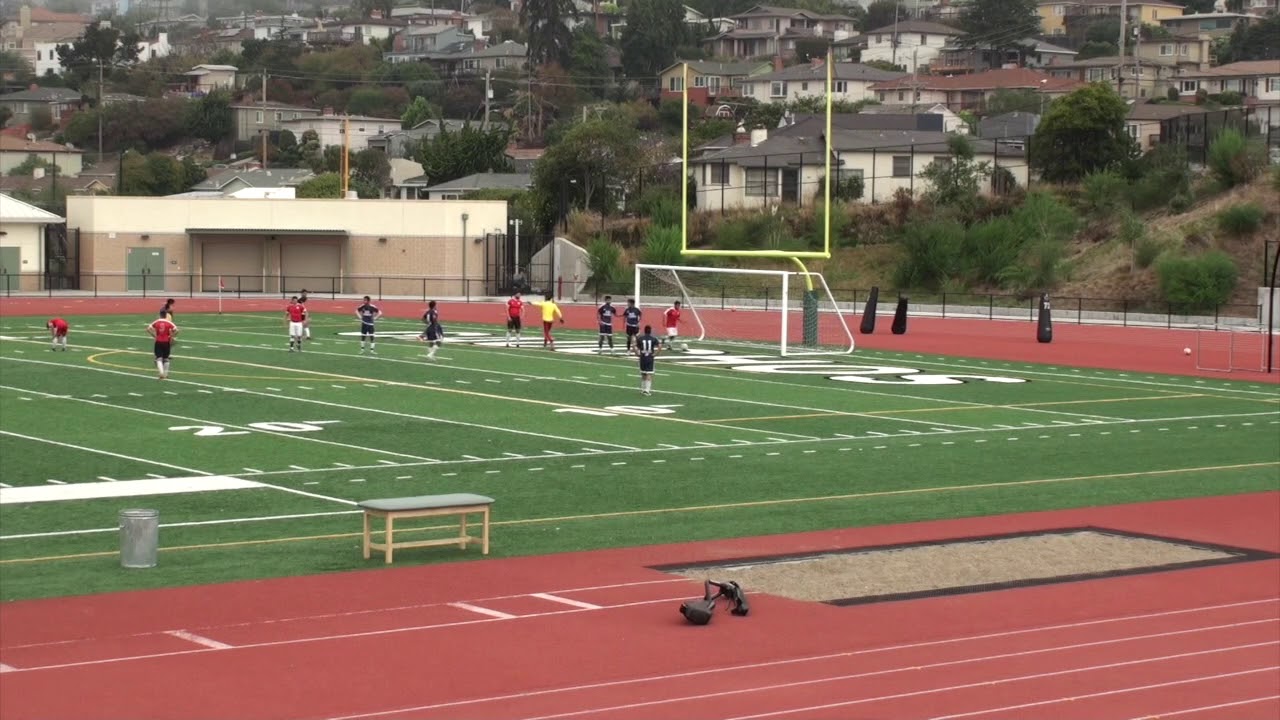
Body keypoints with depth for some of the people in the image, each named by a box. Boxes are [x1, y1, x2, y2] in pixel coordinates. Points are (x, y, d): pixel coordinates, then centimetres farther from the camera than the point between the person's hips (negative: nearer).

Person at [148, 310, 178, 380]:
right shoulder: (169, 323, -5)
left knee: (159, 358, 1)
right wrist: (172, 336, 1)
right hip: (166, 342, 0)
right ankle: (165, 374, 19)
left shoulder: (156, 322, -1)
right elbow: (176, 330, -14)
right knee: (166, 358, 14)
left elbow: (148, 329, -6)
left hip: (158, 342, 0)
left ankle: (161, 373, -19)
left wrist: (154, 335, 4)